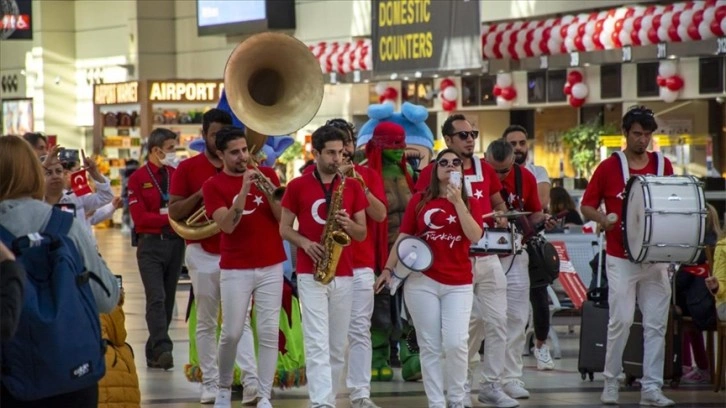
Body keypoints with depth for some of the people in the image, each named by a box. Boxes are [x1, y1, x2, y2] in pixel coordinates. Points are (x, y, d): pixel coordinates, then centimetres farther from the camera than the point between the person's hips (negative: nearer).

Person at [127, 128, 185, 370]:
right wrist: (171, 218, -14)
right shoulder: (138, 179, -2)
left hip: (175, 243, 4)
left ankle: (154, 354, 13)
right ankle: (162, 349, -22)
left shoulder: (176, 175, 10)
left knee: (168, 300, 6)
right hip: (151, 243, -4)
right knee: (156, 298, -15)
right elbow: (140, 218, -8)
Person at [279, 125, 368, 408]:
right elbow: (284, 228, 5)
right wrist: (305, 243, -14)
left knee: (338, 346, 8)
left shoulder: (352, 187, 7)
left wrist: (349, 225, -13)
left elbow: (363, 233, 9)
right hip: (311, 273, -3)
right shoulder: (297, 186, 0)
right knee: (317, 344, -12)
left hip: (343, 274, 3)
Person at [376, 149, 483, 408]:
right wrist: (388, 269, -1)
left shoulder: (470, 203, 6)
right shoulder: (420, 200, 4)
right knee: (430, 346, 1)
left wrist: (458, 202, -14)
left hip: (458, 284, 0)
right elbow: (403, 237, 6)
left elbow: (475, 236, -11)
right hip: (422, 281, 0)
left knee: (456, 343, -12)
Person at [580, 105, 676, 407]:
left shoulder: (663, 166, 8)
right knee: (621, 320, -6)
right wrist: (603, 219, -16)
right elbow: (586, 206, 4)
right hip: (621, 257, -3)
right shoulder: (609, 167, 0)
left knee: (656, 324, 1)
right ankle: (610, 381, 9)